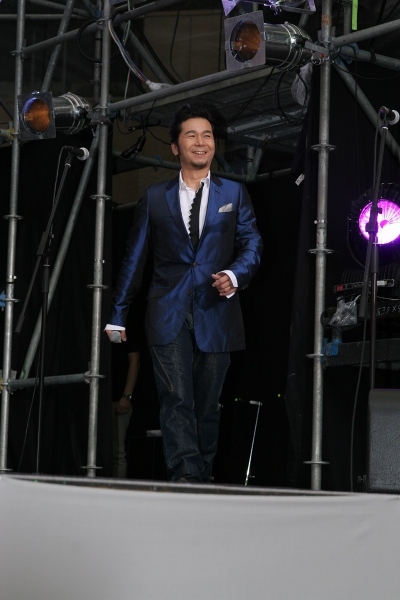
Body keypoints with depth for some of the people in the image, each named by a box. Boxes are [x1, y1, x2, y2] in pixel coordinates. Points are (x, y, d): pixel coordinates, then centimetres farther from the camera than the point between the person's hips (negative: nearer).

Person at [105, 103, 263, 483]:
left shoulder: (234, 193, 13)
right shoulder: (155, 197, 12)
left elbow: (251, 244, 7)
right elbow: (134, 258, 12)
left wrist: (235, 275, -15)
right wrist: (117, 315, 9)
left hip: (215, 313, 1)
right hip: (168, 314, -1)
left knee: (208, 405, 6)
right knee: (177, 401, -14)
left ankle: (202, 478, 16)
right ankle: (185, 479, -22)